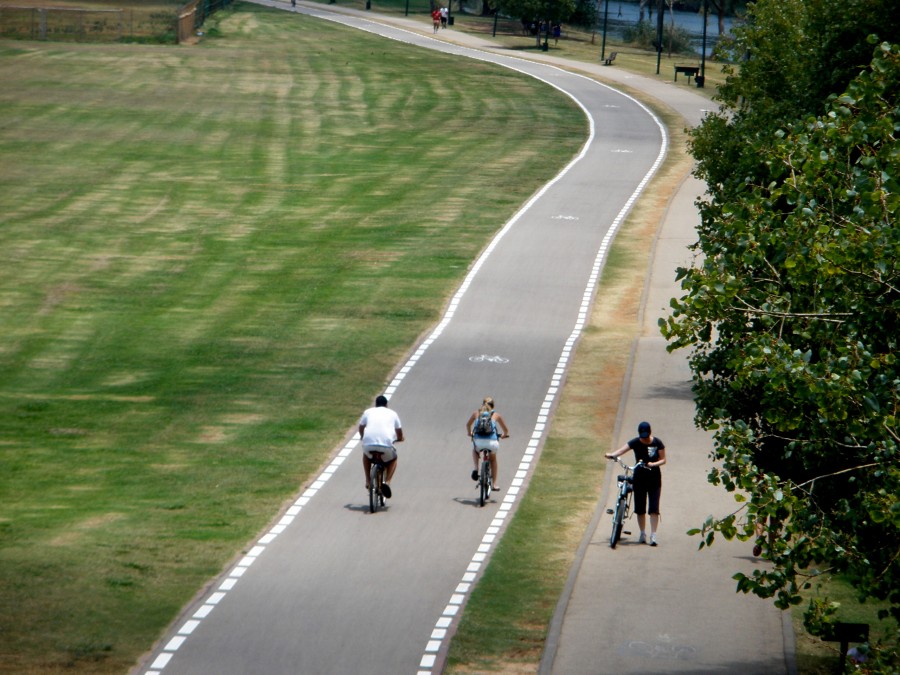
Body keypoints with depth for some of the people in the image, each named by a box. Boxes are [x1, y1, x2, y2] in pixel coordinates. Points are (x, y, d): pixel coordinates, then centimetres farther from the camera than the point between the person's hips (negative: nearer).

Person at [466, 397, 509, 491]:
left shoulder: (476, 413, 19)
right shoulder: (496, 415, 16)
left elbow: (468, 425, 35)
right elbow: (506, 430, 24)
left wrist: (469, 433, 56)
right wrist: (504, 435, 47)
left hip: (478, 441, 0)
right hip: (492, 442, 0)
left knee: (475, 450, 38)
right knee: (493, 459, 32)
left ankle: (476, 468, 13)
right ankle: (494, 484, 30)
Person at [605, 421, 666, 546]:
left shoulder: (657, 443, -7)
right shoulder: (635, 442, -8)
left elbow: (663, 460, -4)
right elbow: (623, 449, -23)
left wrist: (654, 464, -24)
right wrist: (612, 455, -43)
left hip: (654, 479, -1)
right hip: (639, 478, 1)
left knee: (654, 507, -7)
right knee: (640, 508, 4)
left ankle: (653, 535, -6)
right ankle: (642, 534, 19)